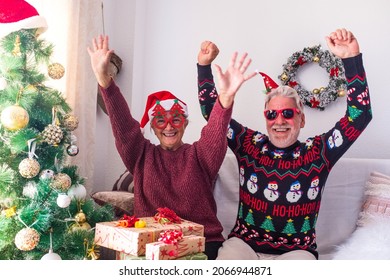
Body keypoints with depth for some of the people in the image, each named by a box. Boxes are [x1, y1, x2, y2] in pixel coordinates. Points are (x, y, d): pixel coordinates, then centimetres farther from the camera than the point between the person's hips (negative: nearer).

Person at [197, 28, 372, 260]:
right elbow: (212, 111, 8)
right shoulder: (249, 145, 4)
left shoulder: (317, 153, -2)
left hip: (296, 250, 0)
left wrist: (352, 58, -18)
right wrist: (204, 65, -2)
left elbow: (360, 115, -10)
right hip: (244, 244, 1)